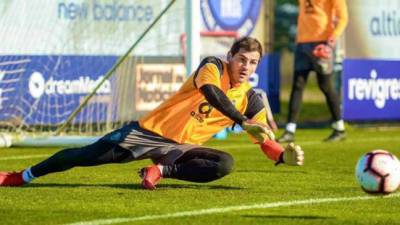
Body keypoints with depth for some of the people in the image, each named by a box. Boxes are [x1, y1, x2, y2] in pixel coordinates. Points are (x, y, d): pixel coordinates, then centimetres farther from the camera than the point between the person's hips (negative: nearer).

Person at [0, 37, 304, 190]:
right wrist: (244, 122, -42)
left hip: (182, 148, 3)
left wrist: (286, 156, -18)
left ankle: (163, 170, -14)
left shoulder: (251, 100, 3)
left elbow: (265, 141, 4)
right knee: (85, 156, -7)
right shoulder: (213, 67, -10)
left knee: (225, 164, -25)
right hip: (151, 131, -3)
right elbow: (211, 92, -33)